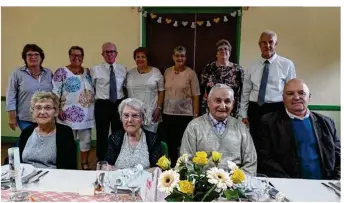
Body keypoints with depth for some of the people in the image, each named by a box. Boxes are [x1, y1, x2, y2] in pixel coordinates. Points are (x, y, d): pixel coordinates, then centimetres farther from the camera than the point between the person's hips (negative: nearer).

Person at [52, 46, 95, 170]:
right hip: (69, 113, -4)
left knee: (86, 139, 12)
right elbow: (55, 92, -8)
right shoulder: (61, 72, -5)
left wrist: (94, 107, 9)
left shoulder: (88, 71, 10)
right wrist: (58, 109, -14)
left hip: (87, 113, 5)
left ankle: (85, 164, 26)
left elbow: (93, 89, 15)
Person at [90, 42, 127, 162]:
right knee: (102, 135, 7)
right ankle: (101, 162, 22)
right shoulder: (95, 70, -1)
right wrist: (97, 97, 3)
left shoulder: (123, 69, 6)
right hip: (102, 105, -2)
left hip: (119, 104, 2)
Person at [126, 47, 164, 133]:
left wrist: (159, 108, -5)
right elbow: (125, 91, 11)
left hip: (151, 113, -2)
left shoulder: (156, 72, 1)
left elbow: (161, 92, 2)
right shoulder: (130, 73, 8)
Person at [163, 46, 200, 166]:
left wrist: (195, 115, -7)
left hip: (185, 114, -3)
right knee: (170, 143, 12)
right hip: (168, 113, 4)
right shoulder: (167, 72, 6)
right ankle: (172, 167, 29)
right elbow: (163, 92, 11)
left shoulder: (191, 73, -5)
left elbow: (196, 96, -5)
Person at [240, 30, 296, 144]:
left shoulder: (287, 64, 0)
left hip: (277, 109, -2)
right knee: (256, 143, 10)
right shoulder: (252, 68, 8)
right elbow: (245, 92, 9)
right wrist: (244, 115, 6)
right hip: (255, 110, 3)